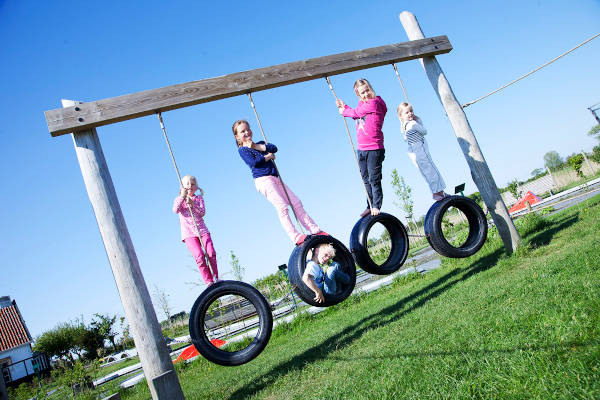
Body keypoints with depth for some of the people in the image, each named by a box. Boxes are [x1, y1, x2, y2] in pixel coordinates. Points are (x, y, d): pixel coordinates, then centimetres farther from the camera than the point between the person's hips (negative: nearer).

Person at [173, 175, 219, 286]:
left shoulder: (199, 198, 14)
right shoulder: (179, 199, 12)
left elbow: (202, 213, -3)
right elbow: (175, 210, -11)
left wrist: (193, 204, -18)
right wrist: (182, 196, -21)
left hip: (202, 230, 2)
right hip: (188, 233, -2)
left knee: (211, 253, -14)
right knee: (199, 256, -20)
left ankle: (215, 279, 1)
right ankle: (208, 281, -13)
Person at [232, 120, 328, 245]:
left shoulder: (260, 143, 26)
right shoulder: (242, 150, 7)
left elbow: (274, 148, 5)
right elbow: (254, 162, -12)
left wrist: (257, 146, -2)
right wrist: (269, 156, 1)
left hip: (275, 178, 7)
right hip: (263, 179, -7)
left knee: (296, 203, 2)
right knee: (281, 206, -20)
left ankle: (315, 230, 4)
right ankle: (295, 236, -24)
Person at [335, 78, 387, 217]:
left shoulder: (374, 103, -11)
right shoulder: (362, 104, 14)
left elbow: (356, 113, -8)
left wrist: (344, 111, 10)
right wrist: (343, 107, 4)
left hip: (374, 149, -8)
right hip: (361, 149, 8)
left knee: (374, 179, -2)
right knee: (366, 179, 13)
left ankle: (376, 206, 9)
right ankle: (370, 207, 22)